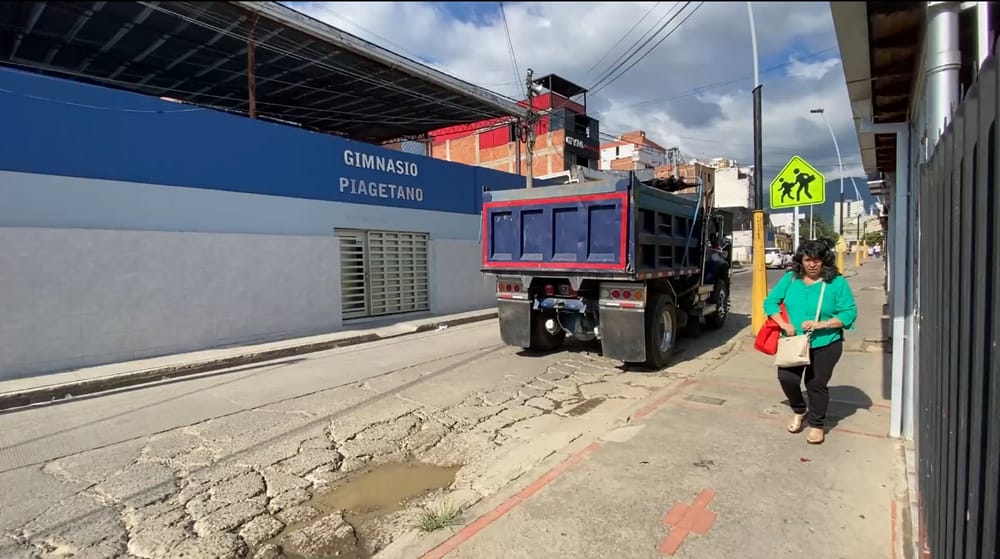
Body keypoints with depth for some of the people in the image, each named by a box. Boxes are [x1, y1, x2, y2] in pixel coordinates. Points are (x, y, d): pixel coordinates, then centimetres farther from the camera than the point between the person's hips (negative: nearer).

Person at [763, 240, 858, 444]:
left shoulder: (837, 282, -8)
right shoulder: (790, 278, 0)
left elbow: (849, 313, -10)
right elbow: (770, 301, 2)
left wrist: (820, 324, -23)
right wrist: (784, 324, -12)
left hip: (825, 344, -2)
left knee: (816, 384, 4)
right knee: (786, 378, -6)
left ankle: (817, 425, 28)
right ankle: (799, 411, 26)